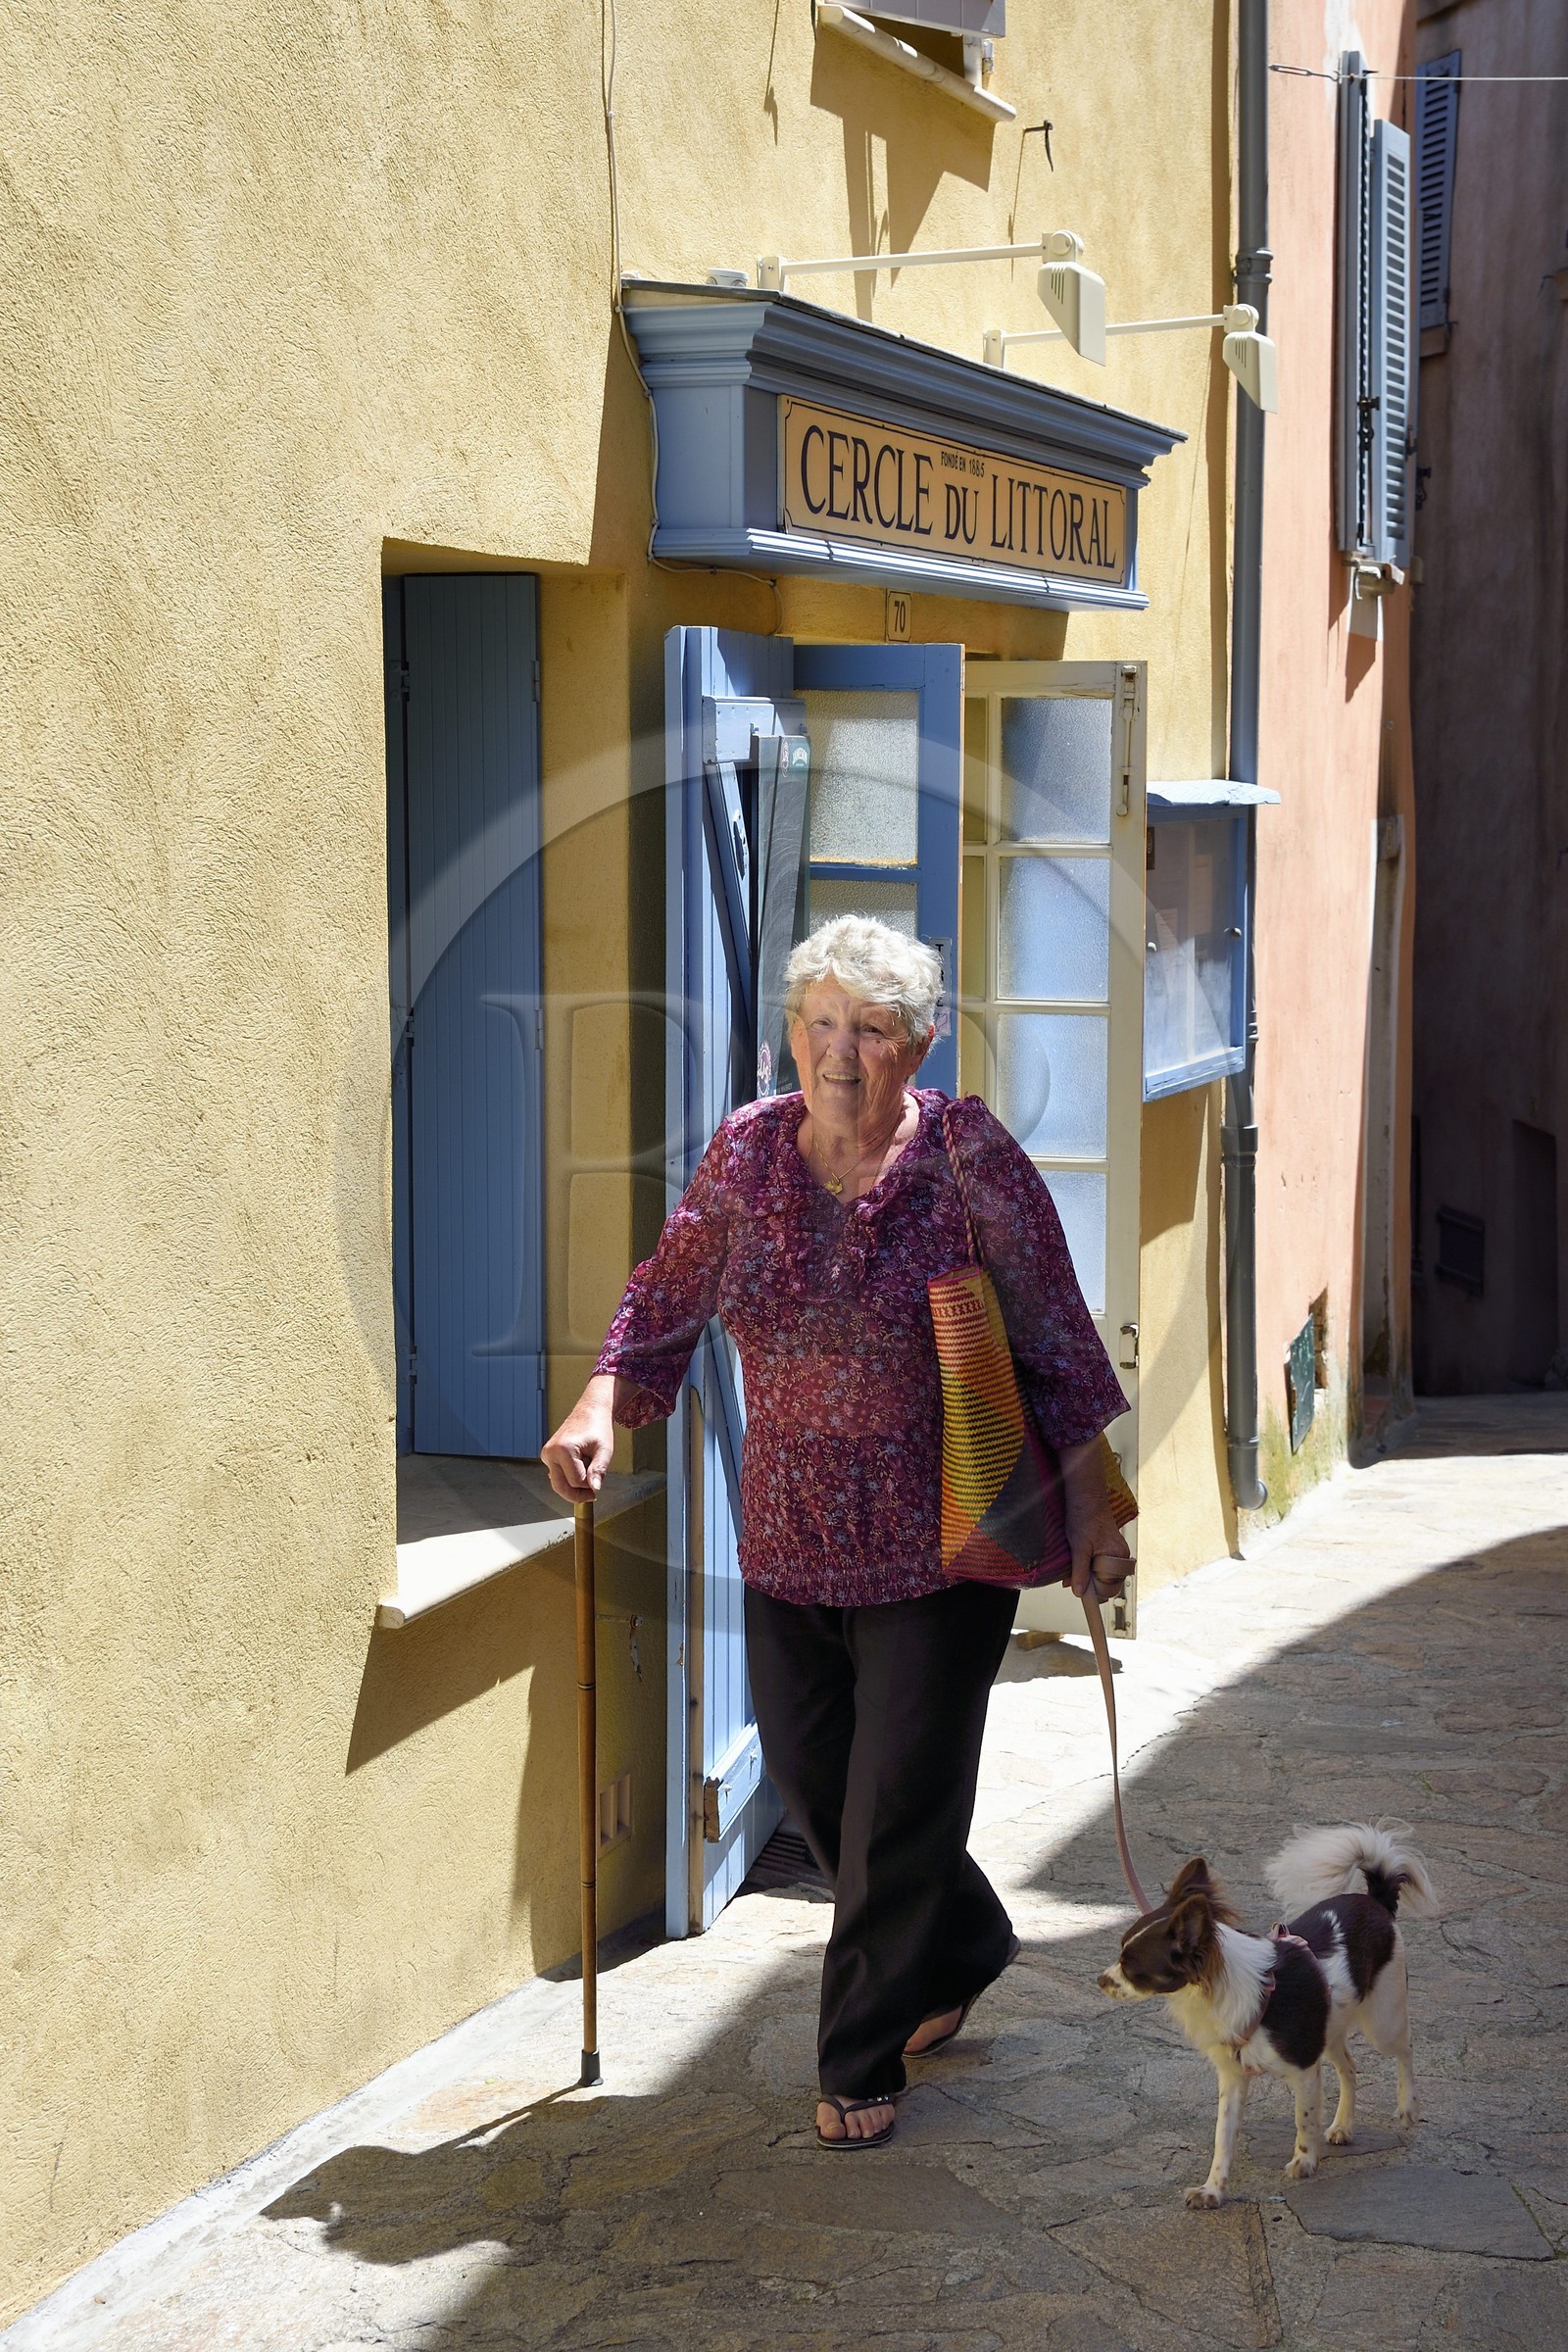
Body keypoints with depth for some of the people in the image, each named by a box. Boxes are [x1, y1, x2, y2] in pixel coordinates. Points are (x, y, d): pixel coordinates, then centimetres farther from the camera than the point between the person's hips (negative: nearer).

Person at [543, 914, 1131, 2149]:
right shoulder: (746, 1153, -1)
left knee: (898, 1809, 0)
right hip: (790, 1540, 5)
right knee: (811, 1780, 14)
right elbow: (667, 1300, 8)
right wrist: (601, 1407, -9)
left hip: (938, 1547, -4)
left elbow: (1055, 1343, -5)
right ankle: (965, 1950, 41)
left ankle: (862, 2063, 17)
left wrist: (1090, 1507, -4)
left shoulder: (971, 1157, -11)